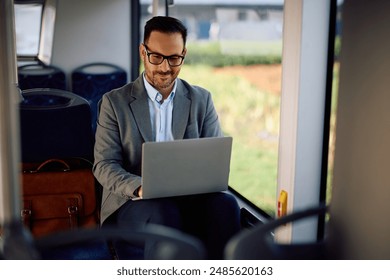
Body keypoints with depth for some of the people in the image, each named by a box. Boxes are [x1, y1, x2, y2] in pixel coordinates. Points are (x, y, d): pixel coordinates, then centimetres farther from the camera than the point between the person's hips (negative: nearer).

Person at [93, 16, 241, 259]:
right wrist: (139, 188, -21)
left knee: (225, 204, -30)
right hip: (132, 202, -2)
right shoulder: (115, 102, 5)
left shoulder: (202, 100, 12)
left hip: (190, 198, 2)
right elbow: (104, 165, 0)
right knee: (164, 212, -36)